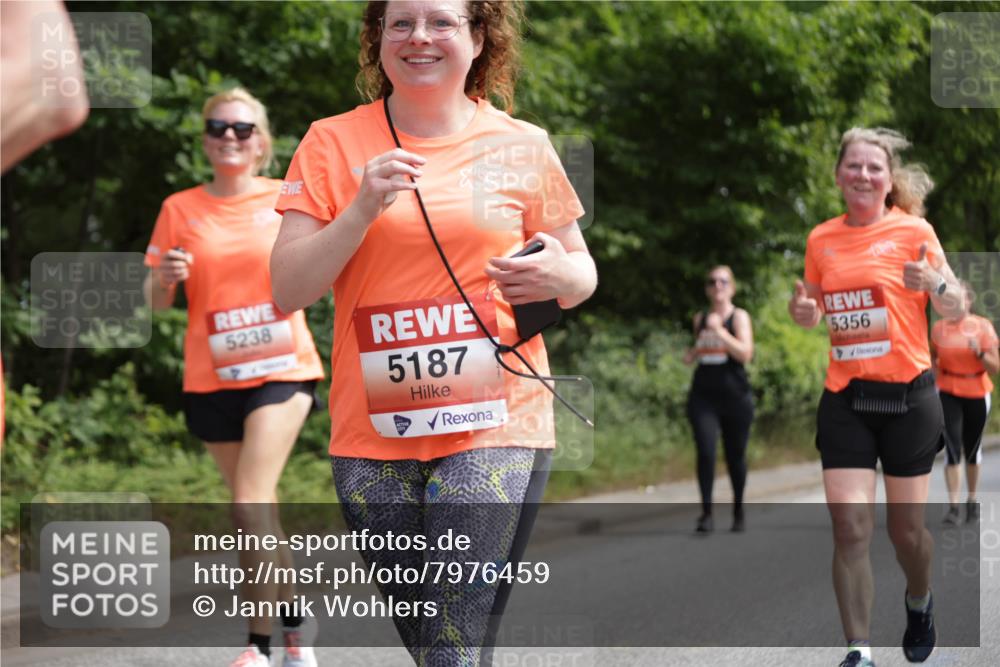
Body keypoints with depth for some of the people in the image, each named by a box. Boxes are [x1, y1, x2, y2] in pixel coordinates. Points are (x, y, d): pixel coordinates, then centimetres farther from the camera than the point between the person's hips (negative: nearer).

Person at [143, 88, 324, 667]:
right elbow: (157, 302, 7)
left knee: (251, 503, -16)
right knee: (259, 511, 11)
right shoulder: (181, 209, 4)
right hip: (212, 378, 3)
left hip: (281, 370, -3)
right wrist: (165, 278, -15)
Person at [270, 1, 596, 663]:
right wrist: (362, 210, -15)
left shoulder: (522, 145, 6)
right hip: (374, 436, 1)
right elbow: (287, 290, -1)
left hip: (496, 429, -1)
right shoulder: (333, 143, 4)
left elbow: (581, 273, 16)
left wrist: (556, 274, -7)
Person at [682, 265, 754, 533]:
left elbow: (745, 353, -15)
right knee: (705, 452, -13)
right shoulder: (700, 319, 11)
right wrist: (692, 354, 6)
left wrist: (719, 330, -22)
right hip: (704, 396, 2)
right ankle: (706, 513, -12)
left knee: (735, 455, 7)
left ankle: (738, 512, 24)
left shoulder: (739, 317, -2)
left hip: (735, 396, -2)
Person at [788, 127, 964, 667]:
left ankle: (919, 605, 39)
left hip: (908, 397, -2)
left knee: (905, 527, 8)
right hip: (844, 399, 2)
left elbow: (955, 310, -1)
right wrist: (802, 312, -3)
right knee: (849, 527, -8)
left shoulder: (913, 230, -4)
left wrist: (934, 283, -23)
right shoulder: (821, 239, 6)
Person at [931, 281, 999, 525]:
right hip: (948, 393, 0)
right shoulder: (939, 327, -1)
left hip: (977, 394, 0)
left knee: (972, 450, 12)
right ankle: (953, 507, -15)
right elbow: (932, 359, 17)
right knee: (952, 450, -13)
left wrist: (980, 352, -25)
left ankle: (972, 501, 31)